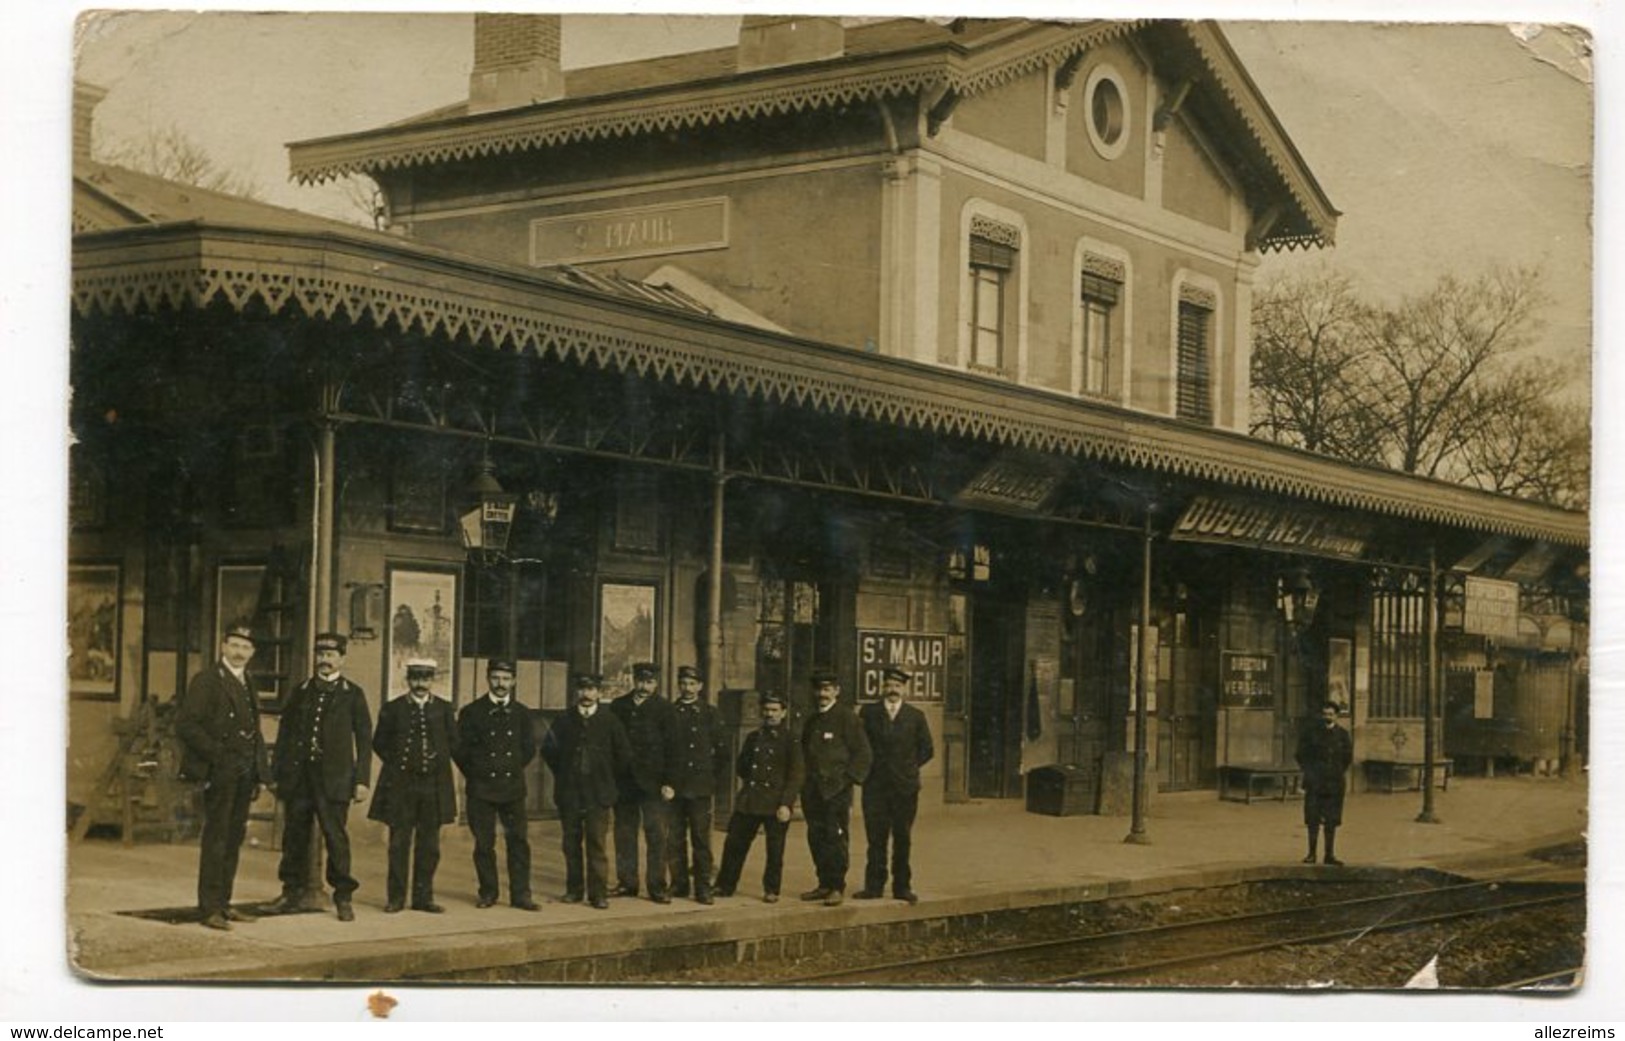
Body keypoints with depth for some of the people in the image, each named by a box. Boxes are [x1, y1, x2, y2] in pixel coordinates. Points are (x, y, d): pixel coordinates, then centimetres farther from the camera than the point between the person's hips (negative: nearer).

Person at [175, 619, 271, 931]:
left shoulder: (247, 684, 18)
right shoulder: (207, 681, -6)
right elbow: (185, 724, -14)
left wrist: (257, 771, 13)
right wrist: (216, 754, -16)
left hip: (244, 775, 7)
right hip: (220, 773, -7)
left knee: (234, 838, 10)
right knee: (216, 839, -6)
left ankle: (223, 902, 17)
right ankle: (209, 908, -3)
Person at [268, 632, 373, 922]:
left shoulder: (352, 695, 6)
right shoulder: (301, 691, 14)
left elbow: (364, 739, 4)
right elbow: (284, 733, 14)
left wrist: (362, 779, -3)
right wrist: (276, 773, 8)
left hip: (334, 778, -3)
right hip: (298, 776, 3)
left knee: (336, 837, -5)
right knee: (295, 837, 6)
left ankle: (343, 897, 4)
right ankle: (293, 892, 16)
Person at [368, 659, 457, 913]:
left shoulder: (444, 710, 7)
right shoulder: (393, 709, 3)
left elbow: (454, 744, 12)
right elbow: (380, 743, 8)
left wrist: (438, 761, 4)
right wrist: (397, 763, 4)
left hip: (433, 786, 2)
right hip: (400, 785, -2)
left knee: (429, 845, 4)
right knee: (399, 843, -1)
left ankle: (423, 897, 12)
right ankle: (395, 897, 6)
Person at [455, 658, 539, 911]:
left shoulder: (521, 713, 8)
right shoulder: (472, 712, 0)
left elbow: (529, 748, 16)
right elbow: (460, 750, 2)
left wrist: (514, 769, 11)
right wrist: (475, 774, 2)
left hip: (513, 787, 2)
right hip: (481, 787, -2)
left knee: (518, 841, -1)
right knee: (484, 843, 2)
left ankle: (520, 894, 4)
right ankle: (487, 892, 13)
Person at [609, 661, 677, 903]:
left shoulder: (663, 708, 2)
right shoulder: (618, 706, 8)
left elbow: (671, 747, -1)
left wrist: (668, 781, -7)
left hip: (652, 781, -2)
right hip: (624, 780, 2)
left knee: (656, 834, -4)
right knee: (624, 833, 6)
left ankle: (657, 886, 0)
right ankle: (627, 882, 14)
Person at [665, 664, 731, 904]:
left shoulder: (709, 713, 5)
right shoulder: (669, 713, 7)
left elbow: (722, 749, 9)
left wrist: (713, 775, 7)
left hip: (700, 785, -1)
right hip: (674, 785, 1)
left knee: (701, 837, -3)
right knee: (675, 837, 4)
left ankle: (703, 886, 0)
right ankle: (678, 882, 13)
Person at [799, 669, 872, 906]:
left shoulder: (846, 718, -4)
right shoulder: (812, 720, 17)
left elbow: (863, 752, -6)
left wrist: (848, 778, -11)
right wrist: (806, 783, 15)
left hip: (837, 789, -7)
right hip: (813, 790, 7)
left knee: (836, 838, -6)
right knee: (816, 838, 7)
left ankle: (837, 887, 0)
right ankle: (824, 884, 14)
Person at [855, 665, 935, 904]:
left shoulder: (915, 716, 6)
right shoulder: (868, 713, 4)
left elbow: (927, 750, 12)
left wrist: (908, 768, 6)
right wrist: (868, 767, 0)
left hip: (905, 786, 1)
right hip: (875, 786, 0)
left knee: (902, 840, 4)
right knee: (876, 839, 0)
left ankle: (902, 886, 9)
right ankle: (874, 886, 5)